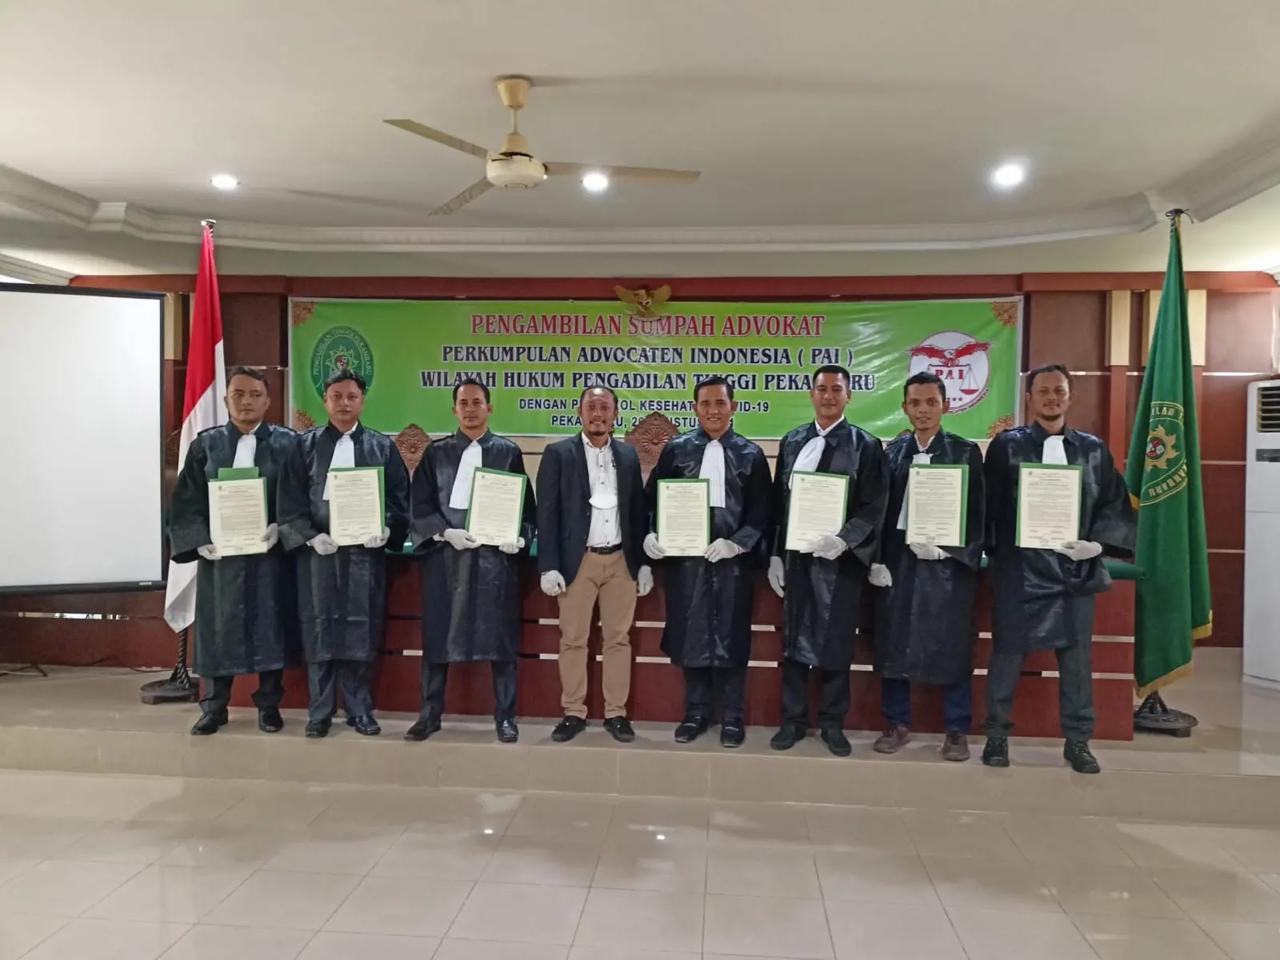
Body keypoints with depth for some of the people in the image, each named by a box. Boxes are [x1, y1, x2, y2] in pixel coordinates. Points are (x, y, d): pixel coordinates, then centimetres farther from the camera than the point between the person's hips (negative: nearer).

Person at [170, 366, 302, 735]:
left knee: (269, 625, 5)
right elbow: (187, 499, 3)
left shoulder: (286, 442, 2)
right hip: (219, 550, 1)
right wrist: (200, 541, -10)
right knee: (220, 626, 6)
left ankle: (269, 705, 17)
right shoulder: (206, 443, 6)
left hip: (270, 550, -1)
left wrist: (280, 528, -16)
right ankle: (214, 706, 19)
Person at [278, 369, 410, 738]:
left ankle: (360, 709, 16)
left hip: (366, 549, 0)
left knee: (362, 629, 4)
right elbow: (291, 499, 2)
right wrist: (310, 535, -12)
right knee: (320, 628, 4)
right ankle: (320, 711, 15)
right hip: (318, 549, 0)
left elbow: (399, 497, 4)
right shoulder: (307, 445, 7)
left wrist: (386, 529, -12)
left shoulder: (381, 446, 8)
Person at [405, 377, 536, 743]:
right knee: (437, 635, 6)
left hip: (496, 555, -1)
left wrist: (519, 538, -12)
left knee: (501, 636, 3)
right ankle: (430, 713, 19)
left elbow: (526, 504, 5)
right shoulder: (436, 452, 9)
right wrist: (446, 533, -12)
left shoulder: (508, 452, 6)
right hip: (445, 554, 1)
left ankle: (505, 716, 14)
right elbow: (420, 506, 4)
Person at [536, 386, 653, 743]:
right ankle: (573, 713, 16)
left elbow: (639, 511, 10)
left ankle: (616, 713, 16)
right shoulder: (558, 453, 0)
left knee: (618, 639, 6)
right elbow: (547, 512, -4)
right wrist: (549, 566, -11)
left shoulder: (628, 456, 10)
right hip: (577, 561, -2)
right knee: (573, 639, 4)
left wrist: (644, 562, 5)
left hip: (621, 561, 3)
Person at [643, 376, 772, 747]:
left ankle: (732, 717, 18)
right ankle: (696, 712, 22)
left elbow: (761, 510, 0)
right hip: (684, 556, 1)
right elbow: (654, 498, 5)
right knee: (689, 635, 7)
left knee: (730, 636, 4)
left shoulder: (750, 454, 4)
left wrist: (736, 542, -13)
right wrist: (651, 534, -12)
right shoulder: (676, 449, 6)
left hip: (732, 558, -1)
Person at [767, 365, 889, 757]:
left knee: (835, 641, 5)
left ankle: (833, 723, 20)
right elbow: (778, 501, 10)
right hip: (795, 555, 3)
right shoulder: (792, 441, 10)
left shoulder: (865, 445, -1)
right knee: (793, 639, 8)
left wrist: (843, 540, -21)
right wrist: (775, 555, 5)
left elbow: (874, 508, -5)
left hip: (840, 558, -3)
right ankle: (793, 719, 20)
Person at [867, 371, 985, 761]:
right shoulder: (892, 451, 9)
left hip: (948, 561, -2)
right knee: (894, 642, 5)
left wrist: (947, 550, -14)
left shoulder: (966, 451, 2)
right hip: (899, 559, 2)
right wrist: (877, 559, -1)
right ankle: (897, 723, 19)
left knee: (951, 646, 2)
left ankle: (957, 731, 15)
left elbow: (976, 513, -2)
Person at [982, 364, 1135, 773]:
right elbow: (990, 505, 0)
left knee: (1076, 656, 9)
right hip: (1019, 568, -2)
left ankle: (1077, 741, 22)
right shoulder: (1006, 445, 2)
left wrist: (1098, 543, -8)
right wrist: (994, 552, -10)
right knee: (1007, 653, 5)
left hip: (1076, 567, 2)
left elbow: (1115, 504, 8)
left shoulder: (1094, 449, 9)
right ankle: (996, 736, 18)